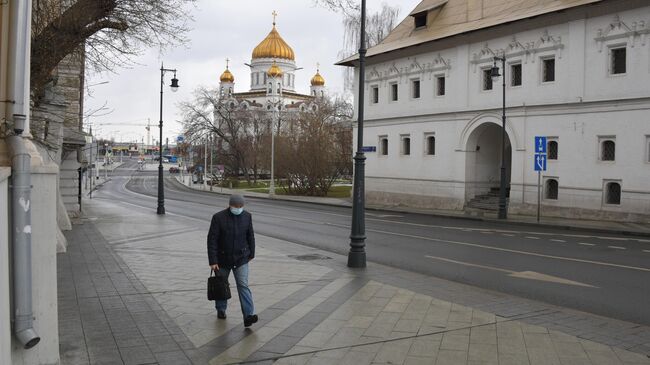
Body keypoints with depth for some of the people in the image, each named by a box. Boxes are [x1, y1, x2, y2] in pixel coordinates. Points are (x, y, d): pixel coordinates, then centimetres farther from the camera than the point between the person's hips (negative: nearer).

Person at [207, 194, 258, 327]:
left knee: (243, 285, -10)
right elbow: (212, 240, -14)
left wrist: (251, 254, 12)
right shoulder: (218, 217, -14)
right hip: (222, 259, -1)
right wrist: (213, 261, -17)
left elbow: (250, 236, 8)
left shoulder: (247, 216, -4)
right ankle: (221, 310, 38)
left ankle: (248, 316, -16)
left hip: (241, 259, 1)